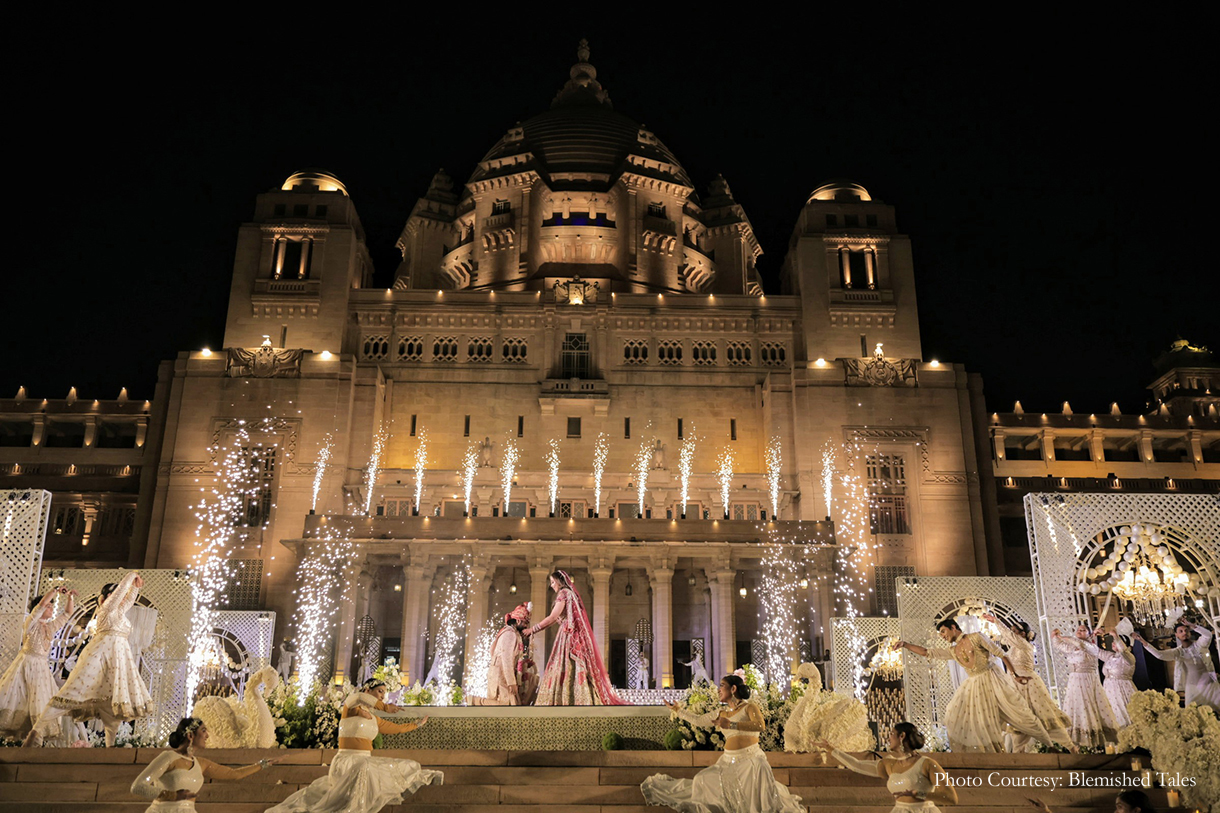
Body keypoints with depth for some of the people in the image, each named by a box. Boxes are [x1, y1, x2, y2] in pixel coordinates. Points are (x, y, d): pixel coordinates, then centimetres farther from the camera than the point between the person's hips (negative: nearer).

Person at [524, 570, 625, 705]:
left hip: (569, 637, -9)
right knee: (576, 670, 4)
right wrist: (534, 630, 20)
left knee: (565, 670, -11)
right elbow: (556, 619, 22)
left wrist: (532, 629, -6)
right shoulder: (570, 594, 21)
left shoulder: (564, 593, -6)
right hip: (574, 637, 9)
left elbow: (553, 618, -14)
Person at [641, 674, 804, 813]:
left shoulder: (749, 707, -3)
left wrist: (731, 725, -28)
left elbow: (760, 725, -22)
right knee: (704, 779, 3)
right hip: (729, 760, 6)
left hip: (751, 758, -6)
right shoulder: (720, 714, 14)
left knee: (760, 769, -35)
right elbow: (698, 720, 21)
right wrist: (676, 709, 23)